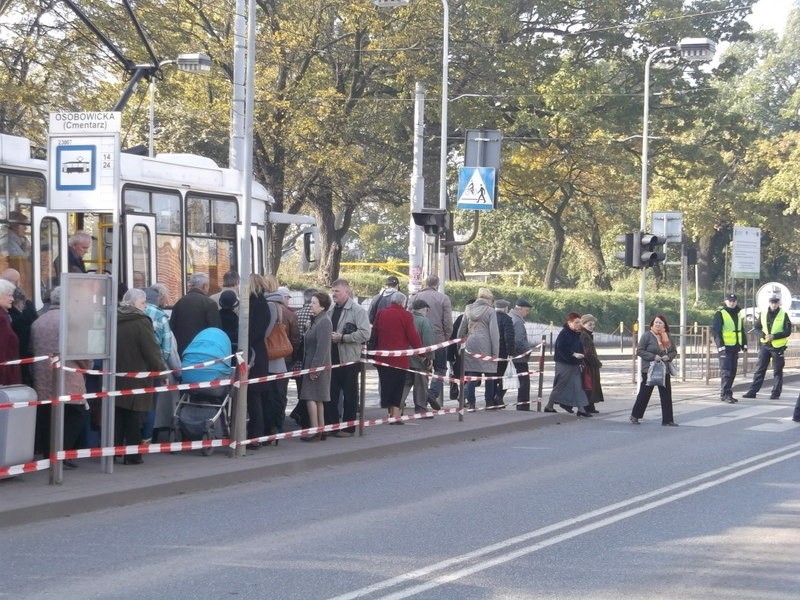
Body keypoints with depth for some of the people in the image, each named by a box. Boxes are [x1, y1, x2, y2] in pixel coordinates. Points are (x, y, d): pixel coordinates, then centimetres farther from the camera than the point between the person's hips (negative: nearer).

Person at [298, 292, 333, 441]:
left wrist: (315, 368, -22)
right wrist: (307, 366, 16)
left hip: (317, 366, -10)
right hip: (312, 366, 10)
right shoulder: (316, 320, 15)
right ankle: (321, 430, 16)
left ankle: (315, 431, -10)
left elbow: (322, 348, -21)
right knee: (318, 399, 12)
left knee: (311, 397, -11)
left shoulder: (323, 322, -16)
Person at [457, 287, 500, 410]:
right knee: (489, 374, 5)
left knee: (471, 374, 5)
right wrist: (495, 352, -6)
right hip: (485, 346, -4)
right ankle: (489, 402, 6)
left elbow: (461, 330, 16)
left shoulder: (468, 309, 12)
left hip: (470, 345, 4)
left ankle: (470, 401, 1)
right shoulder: (490, 311, -2)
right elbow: (494, 332, -7)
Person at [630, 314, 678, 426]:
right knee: (644, 394, 1)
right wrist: (653, 356, -19)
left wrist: (668, 356, -7)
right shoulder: (647, 335, -6)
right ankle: (635, 416, 18)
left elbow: (674, 351, 16)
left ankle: (667, 420, 6)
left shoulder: (667, 337, 9)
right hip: (649, 370, -5)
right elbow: (639, 351, -10)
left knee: (666, 395, 2)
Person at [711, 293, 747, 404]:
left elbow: (742, 330, 26)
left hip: (735, 347, 8)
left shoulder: (738, 314, 16)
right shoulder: (720, 314, -7)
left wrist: (744, 344, 18)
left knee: (732, 371, 10)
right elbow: (715, 331, -11)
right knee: (726, 371, -12)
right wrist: (720, 345, -18)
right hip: (725, 348, -8)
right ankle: (725, 394, -12)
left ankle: (725, 393, 18)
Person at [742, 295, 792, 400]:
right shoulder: (763, 314, 7)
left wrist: (774, 336, -19)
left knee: (777, 371, 3)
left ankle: (775, 393, 8)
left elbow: (788, 332, -8)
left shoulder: (783, 315, -3)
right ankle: (752, 391, 5)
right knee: (759, 369, 4)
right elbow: (757, 328, 7)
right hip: (765, 345, 3)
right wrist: (763, 335, -13)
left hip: (778, 347, -3)